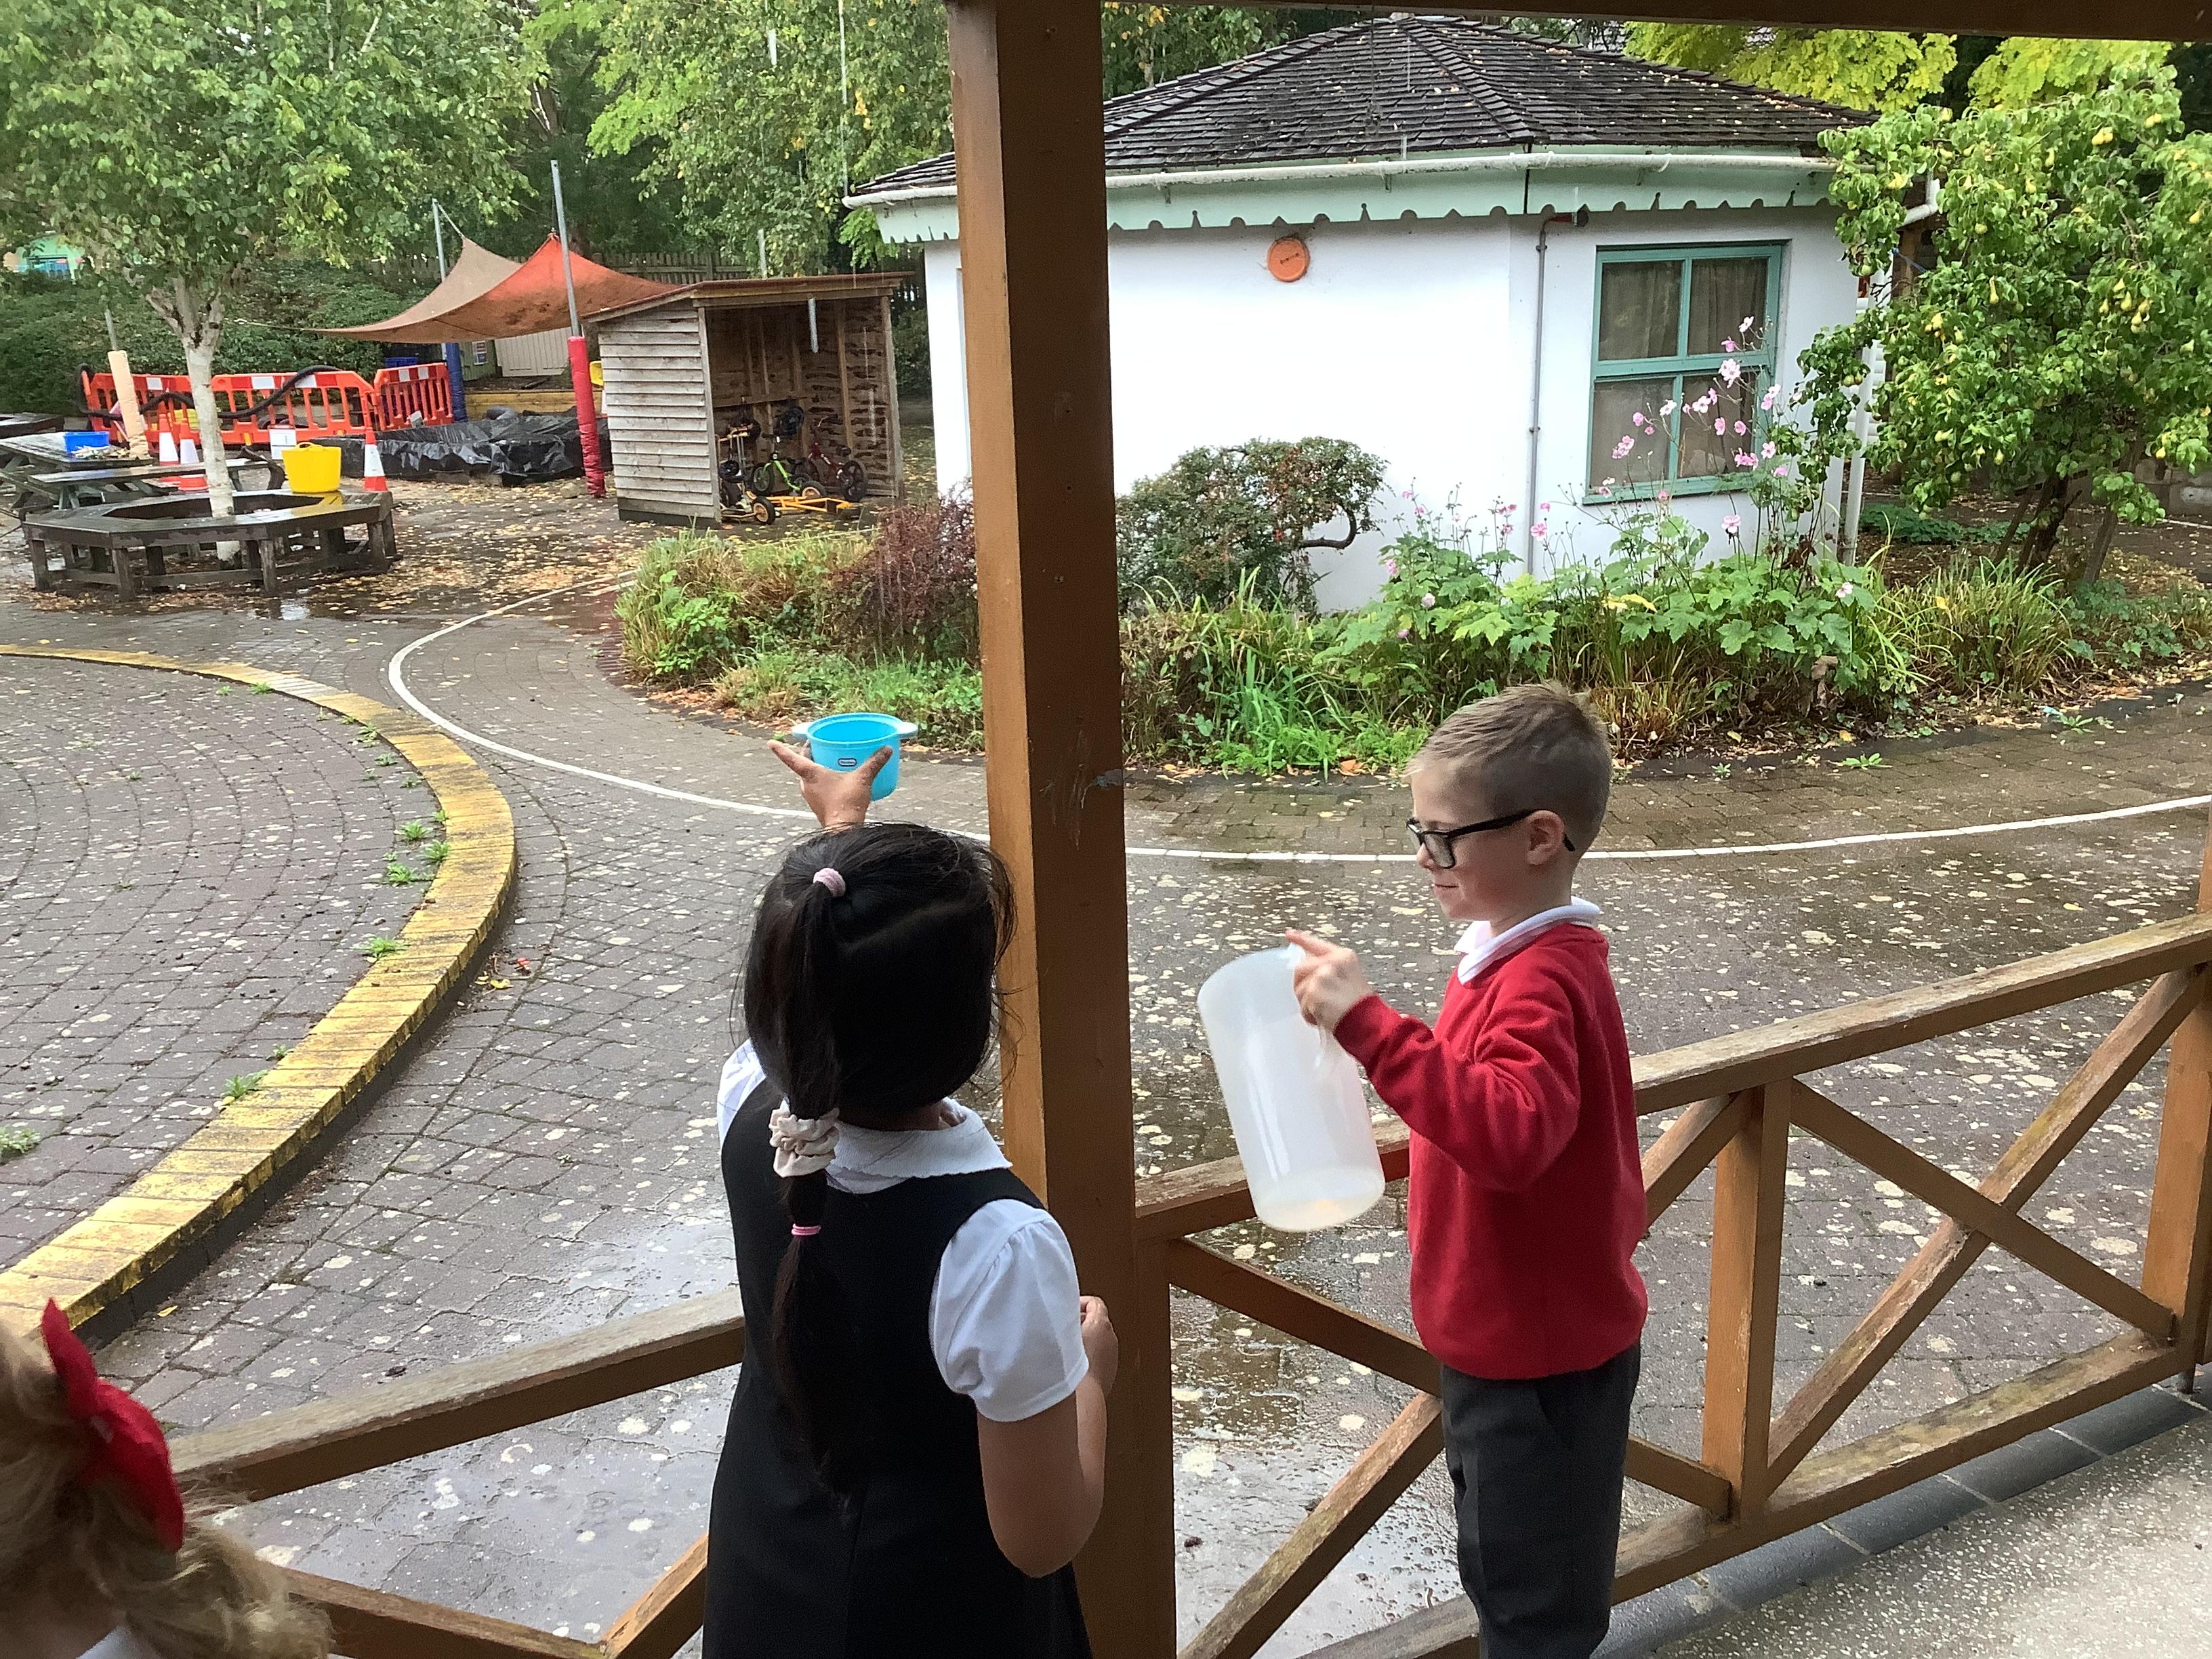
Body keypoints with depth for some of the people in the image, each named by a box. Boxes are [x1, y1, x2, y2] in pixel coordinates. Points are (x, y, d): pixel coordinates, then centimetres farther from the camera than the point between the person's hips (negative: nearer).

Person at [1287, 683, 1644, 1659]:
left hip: (1538, 1350, -9)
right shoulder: (1519, 955, 3)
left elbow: (1510, 1133, -45)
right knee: (1508, 1570, 27)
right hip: (1510, 1331, 9)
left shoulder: (1538, 983, -27)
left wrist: (1369, 1025, -46)